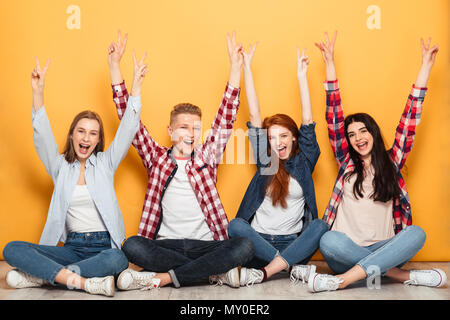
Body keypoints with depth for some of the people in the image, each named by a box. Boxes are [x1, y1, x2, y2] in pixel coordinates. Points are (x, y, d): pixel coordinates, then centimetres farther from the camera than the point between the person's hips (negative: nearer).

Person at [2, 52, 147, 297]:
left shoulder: (105, 163, 8)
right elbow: (42, 136, -3)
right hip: (72, 247, 2)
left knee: (118, 260, -37)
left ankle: (41, 275, -23)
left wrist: (136, 85, -10)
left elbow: (128, 129, -1)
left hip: (103, 246, -1)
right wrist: (38, 91, -16)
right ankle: (83, 281, -33)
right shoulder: (60, 166, 11)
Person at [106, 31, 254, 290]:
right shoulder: (157, 158, 9)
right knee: (132, 246, -30)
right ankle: (216, 272, -21)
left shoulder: (207, 157, 9)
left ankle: (162, 278, -20)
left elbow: (227, 117, 4)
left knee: (245, 247, -28)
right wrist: (115, 65, 2)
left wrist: (235, 66, -2)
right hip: (166, 244, 0)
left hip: (207, 244, 0)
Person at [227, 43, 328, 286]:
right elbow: (254, 116, 6)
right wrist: (246, 67, 5)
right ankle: (295, 268, -28)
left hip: (293, 243, 0)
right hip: (258, 242, 1)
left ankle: (264, 273, -32)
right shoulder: (265, 161, 8)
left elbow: (307, 121, 0)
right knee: (235, 225, -30)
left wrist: (301, 75, -2)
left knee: (320, 226, -29)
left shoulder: (304, 161, 8)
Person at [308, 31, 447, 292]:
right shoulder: (346, 163, 10)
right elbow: (334, 117, 6)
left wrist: (426, 67, 8)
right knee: (329, 241, -32)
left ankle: (344, 279, -34)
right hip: (348, 250, 0)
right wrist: (330, 63, 5)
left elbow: (410, 118, 8)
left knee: (416, 234, -28)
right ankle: (402, 275, -26)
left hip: (384, 248, 1)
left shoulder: (392, 162, 11)